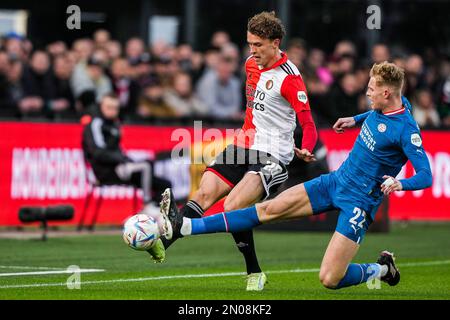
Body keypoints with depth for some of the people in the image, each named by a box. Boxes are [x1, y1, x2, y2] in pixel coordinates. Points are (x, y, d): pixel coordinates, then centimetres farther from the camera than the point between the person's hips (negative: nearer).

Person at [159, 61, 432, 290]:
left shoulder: (405, 130, -22)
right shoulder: (385, 106, 1)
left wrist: (400, 183, -41)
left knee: (330, 279, -15)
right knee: (270, 210, 0)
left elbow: (425, 176, -24)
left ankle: (382, 270, 15)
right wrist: (356, 120, 21)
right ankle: (184, 226, -4)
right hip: (335, 181, 8)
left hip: (358, 203, -8)